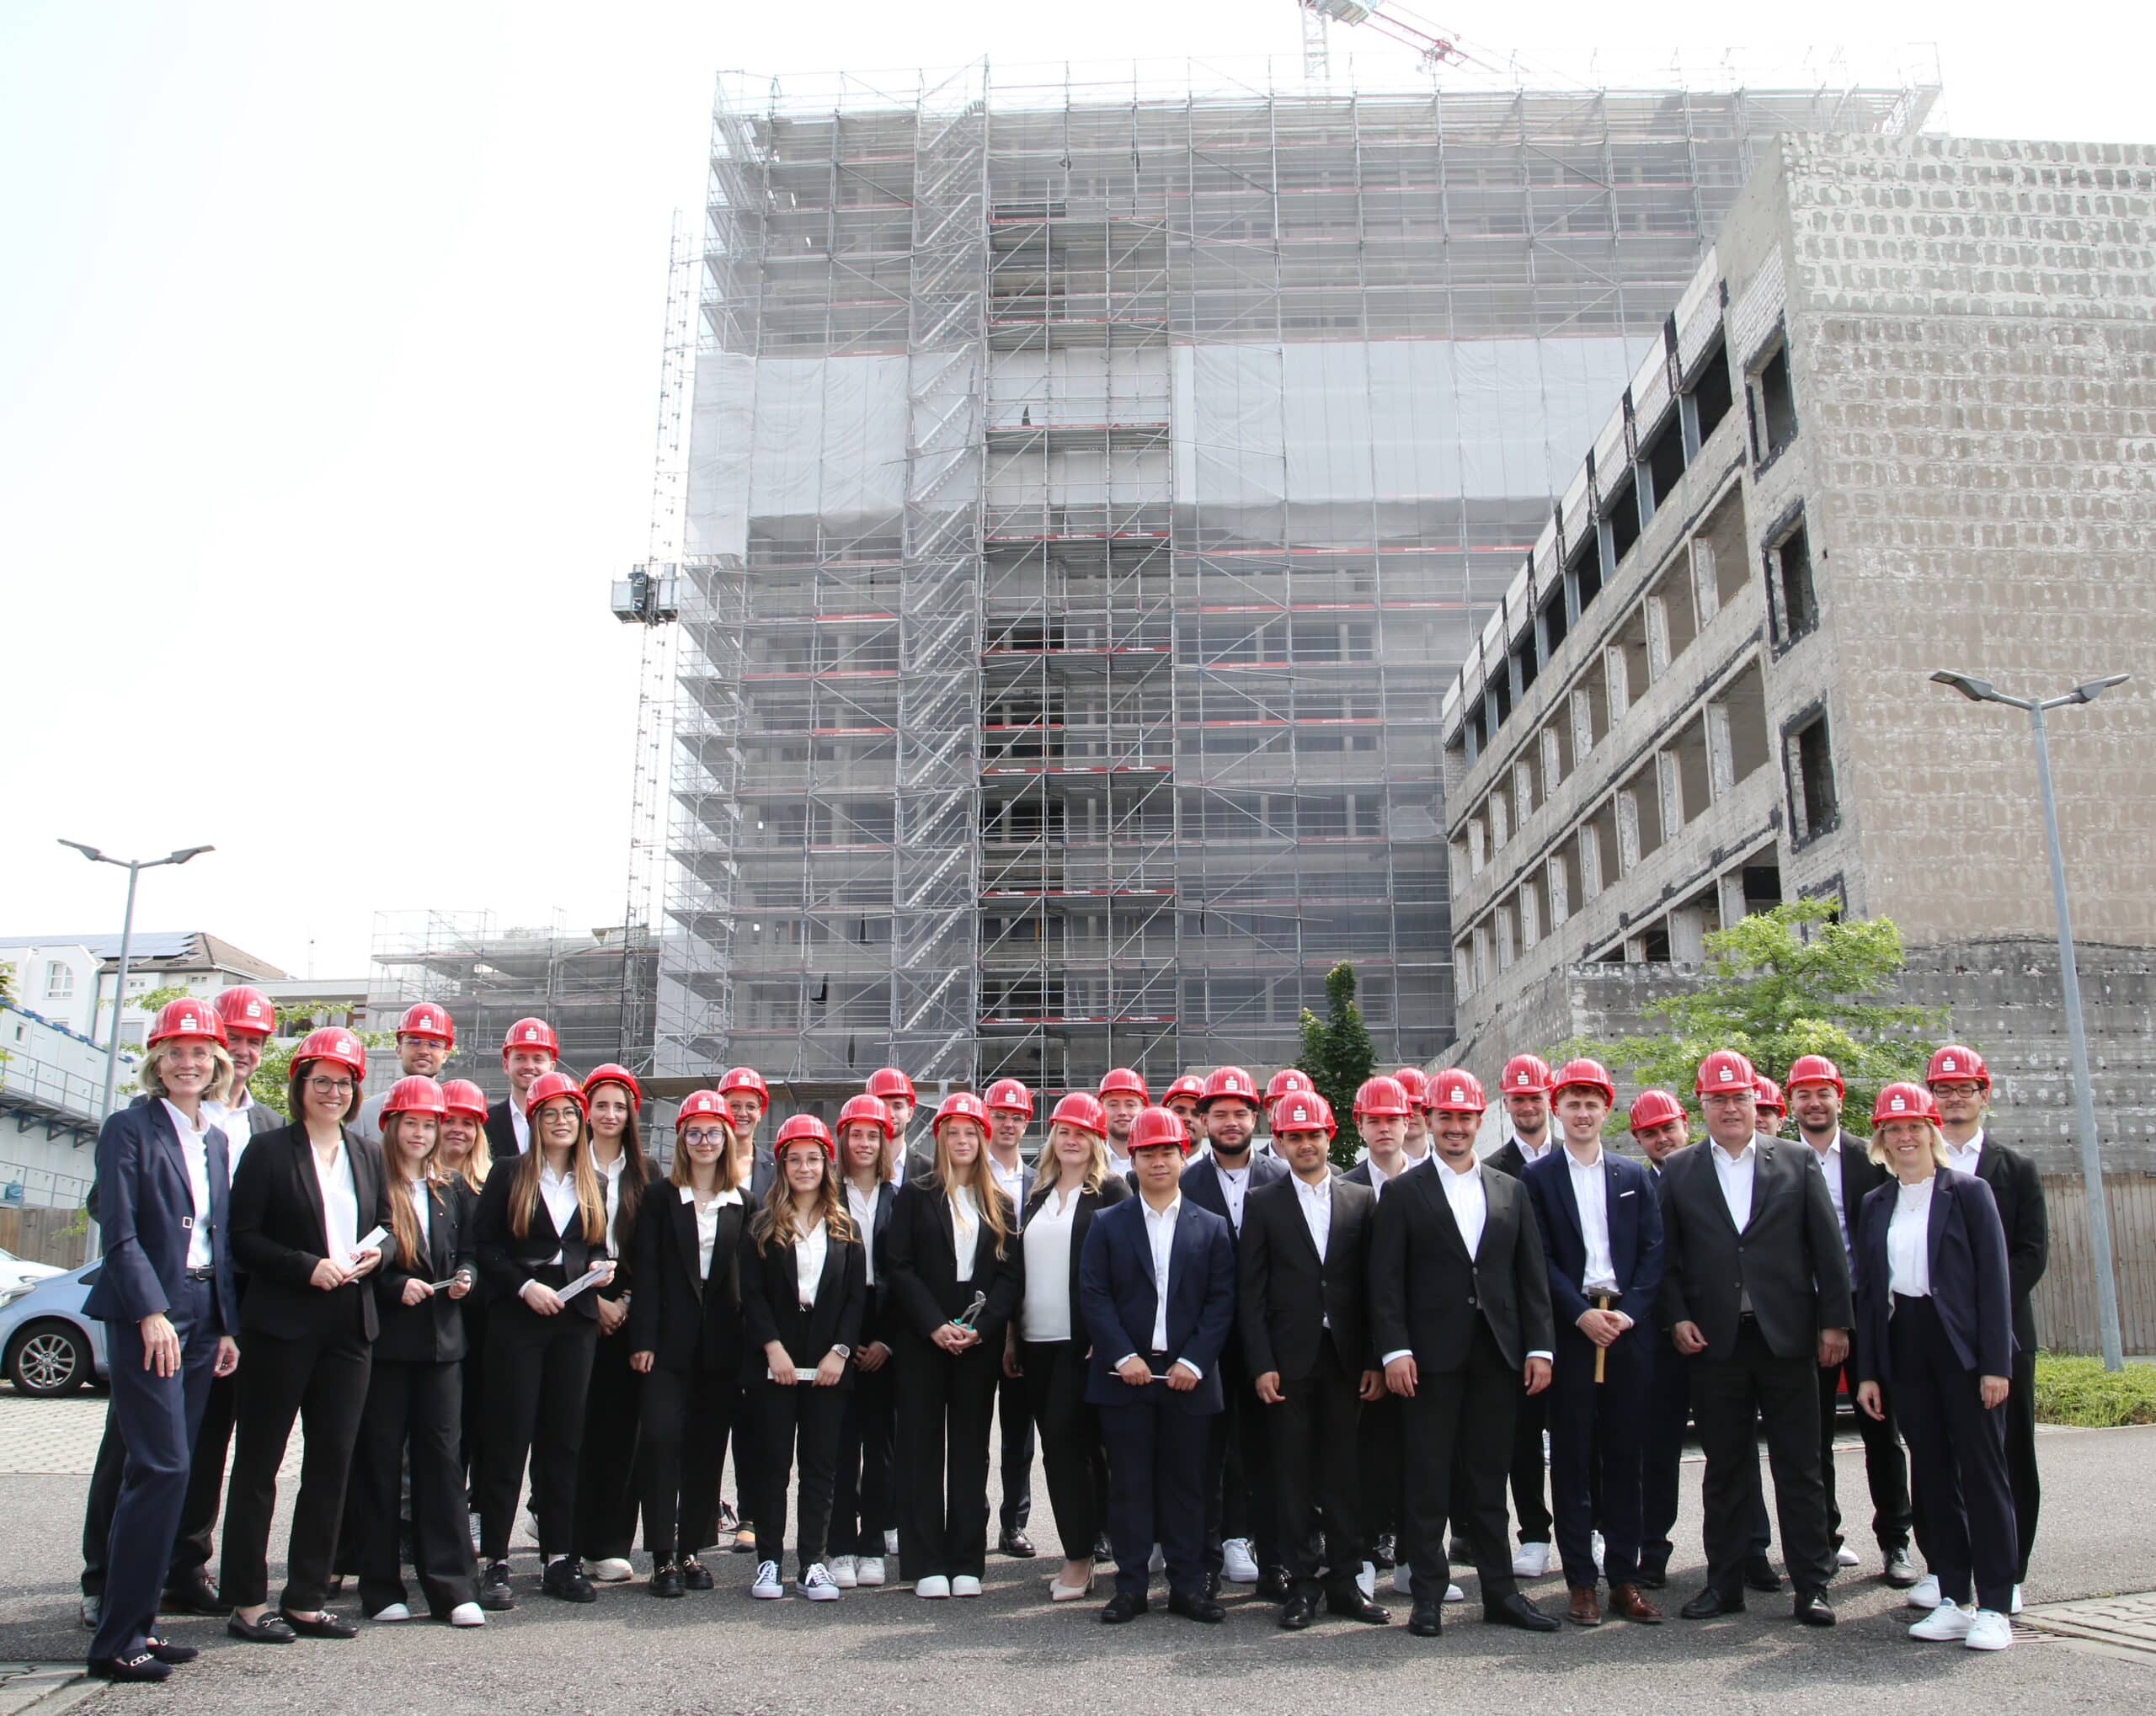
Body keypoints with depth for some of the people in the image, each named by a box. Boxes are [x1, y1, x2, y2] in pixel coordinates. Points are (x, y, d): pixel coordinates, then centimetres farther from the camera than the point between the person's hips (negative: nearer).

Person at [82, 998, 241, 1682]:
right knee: (162, 1467, -11)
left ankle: (136, 1622, 16)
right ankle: (115, 1642, -3)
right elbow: (119, 1233, -11)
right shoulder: (128, 1129, -4)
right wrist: (152, 1312, -19)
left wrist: (227, 1325, 12)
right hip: (146, 1316, -7)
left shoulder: (215, 1139, 15)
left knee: (162, 1473, 9)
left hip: (202, 1318, 7)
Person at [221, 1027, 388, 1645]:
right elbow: (243, 1236, -7)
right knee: (259, 1461, 3)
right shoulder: (270, 1150, -3)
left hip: (350, 1326, 5)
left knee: (333, 1461, 7)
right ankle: (246, 1602, 12)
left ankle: (306, 1599, 16)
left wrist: (374, 1253, -1)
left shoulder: (367, 1154, 13)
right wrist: (308, 1268, -16)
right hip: (283, 1325, -5)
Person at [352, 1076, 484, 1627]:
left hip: (441, 1338, 4)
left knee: (443, 1456, 2)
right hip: (383, 1337, -4)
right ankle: (380, 1587, 12)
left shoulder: (452, 1192, 15)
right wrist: (396, 1285, -15)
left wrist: (464, 1277, -1)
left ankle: (452, 1586, 4)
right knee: (379, 1459, 2)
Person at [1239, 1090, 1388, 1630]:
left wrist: (1376, 1359, 0)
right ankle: (1302, 1583, 12)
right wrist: (1261, 1364, -7)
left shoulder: (1361, 1200, 8)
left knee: (1344, 1473, 7)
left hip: (1346, 1358, 1)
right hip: (1287, 1361, -1)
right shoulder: (1262, 1204, 3)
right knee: (1293, 1476, 3)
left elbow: (1373, 1283, 6)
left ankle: (1344, 1581, 16)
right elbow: (1250, 1292, 0)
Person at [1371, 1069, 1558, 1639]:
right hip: (1431, 1357, -3)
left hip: (1497, 1356, 3)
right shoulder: (1403, 1193, 2)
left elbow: (1532, 1275, 10)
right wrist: (1394, 1349, -12)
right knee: (1430, 1481, 2)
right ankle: (1428, 1596, 10)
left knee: (1488, 1478, 10)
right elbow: (1385, 1280, -3)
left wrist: (1539, 1347, 2)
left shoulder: (1510, 1191, 12)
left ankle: (1500, 1591, 18)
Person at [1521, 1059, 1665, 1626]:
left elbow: (1653, 1251, 6)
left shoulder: (1634, 1176, 12)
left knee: (1624, 1456, 7)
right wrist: (1582, 1314, -12)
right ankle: (1581, 1582, 7)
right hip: (1569, 1330, -2)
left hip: (1628, 1328, 3)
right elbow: (1540, 1258, -3)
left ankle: (1624, 1578, 15)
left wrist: (1628, 1311, -8)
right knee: (1573, 1458, 1)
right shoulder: (1537, 1178, 4)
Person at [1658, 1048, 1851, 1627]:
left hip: (1786, 1336, 0)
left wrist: (1834, 1321, -1)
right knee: (1724, 1469, 8)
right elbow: (1666, 1254, 8)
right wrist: (1676, 1316, -3)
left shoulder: (1796, 1161, 6)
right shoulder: (1678, 1172, 7)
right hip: (1716, 1341, 1)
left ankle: (1811, 1585, 14)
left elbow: (1827, 1247, 4)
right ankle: (1724, 1583, 17)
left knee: (1800, 1468, 4)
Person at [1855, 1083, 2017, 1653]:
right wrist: (1868, 1371, 6)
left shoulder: (1969, 1193, -1)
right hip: (1906, 1349, 4)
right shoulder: (1874, 1205, 11)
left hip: (1962, 1344, -4)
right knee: (1932, 1472, 7)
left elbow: (1993, 1278, -6)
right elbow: (1868, 1289, 10)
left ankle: (1994, 1606, 4)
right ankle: (1954, 1599, 14)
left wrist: (1996, 1363, -13)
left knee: (1983, 1470, -2)